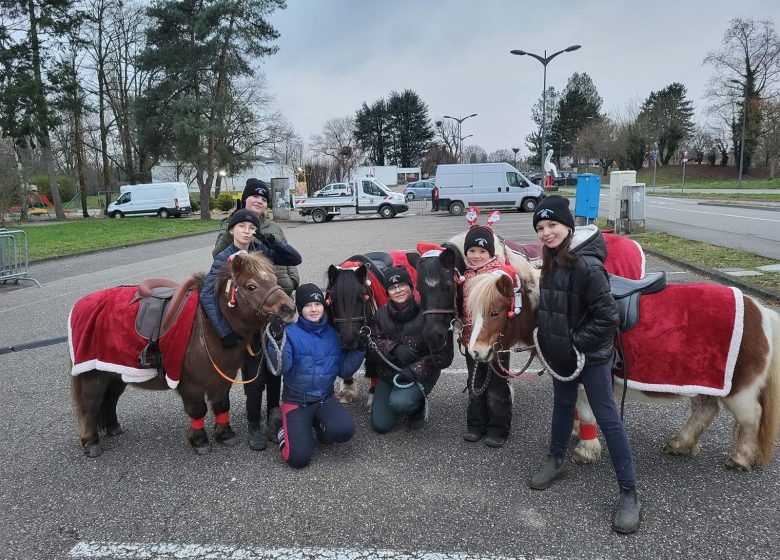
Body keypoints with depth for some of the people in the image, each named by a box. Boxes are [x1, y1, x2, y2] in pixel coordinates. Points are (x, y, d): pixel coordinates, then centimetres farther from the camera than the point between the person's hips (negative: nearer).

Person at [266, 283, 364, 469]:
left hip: (326, 398, 3)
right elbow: (279, 369, -22)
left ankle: (319, 424, 9)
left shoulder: (332, 334, 3)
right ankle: (282, 426, 16)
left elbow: (344, 370, 6)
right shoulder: (290, 333, -9)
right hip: (296, 401, -3)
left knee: (345, 430, -27)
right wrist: (277, 341, -36)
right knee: (299, 458, -16)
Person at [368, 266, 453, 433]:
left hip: (420, 375, -4)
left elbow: (444, 355, -16)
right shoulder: (382, 315, -3)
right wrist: (394, 348, -23)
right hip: (388, 373, 5)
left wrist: (414, 370, -23)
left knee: (399, 402, -33)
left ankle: (417, 410, 4)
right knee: (380, 425, 2)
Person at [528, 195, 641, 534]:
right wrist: (547, 339, 8)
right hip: (560, 353, 8)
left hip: (591, 356, -8)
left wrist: (577, 343, -19)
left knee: (607, 419, 0)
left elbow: (607, 317, -25)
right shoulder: (551, 260, 2)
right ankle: (555, 462, 42)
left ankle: (629, 495, 11)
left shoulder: (586, 264, -24)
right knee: (563, 406, 23)